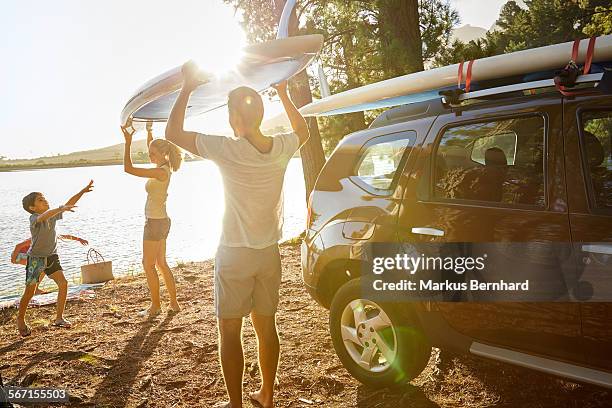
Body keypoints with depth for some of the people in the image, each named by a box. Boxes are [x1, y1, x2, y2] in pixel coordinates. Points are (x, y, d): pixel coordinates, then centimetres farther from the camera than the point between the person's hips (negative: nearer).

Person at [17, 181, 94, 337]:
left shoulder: (53, 214, -1)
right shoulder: (34, 218, -19)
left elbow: (69, 204, -1)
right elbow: (44, 217, -42)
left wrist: (83, 191, -9)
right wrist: (61, 208, -57)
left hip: (51, 256, 5)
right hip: (36, 258, -5)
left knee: (63, 284, -6)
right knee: (30, 291, -2)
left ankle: (59, 318, 5)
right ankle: (21, 320, 22)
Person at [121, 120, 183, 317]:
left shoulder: (161, 172, -20)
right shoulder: (164, 167, 6)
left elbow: (128, 168, -21)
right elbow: (152, 147, 25)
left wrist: (128, 141, -18)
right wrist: (149, 130, 16)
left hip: (155, 222, -10)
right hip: (160, 221, 10)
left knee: (148, 264, 3)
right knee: (161, 264, 15)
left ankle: (155, 305, 13)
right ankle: (174, 303, 21)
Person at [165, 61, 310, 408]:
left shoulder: (227, 150, -18)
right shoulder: (282, 148, -4)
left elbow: (173, 132, -7)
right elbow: (303, 131, 21)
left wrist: (188, 88, 1)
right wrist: (284, 94, 27)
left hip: (234, 255, -5)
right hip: (269, 253, 5)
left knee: (230, 331, 8)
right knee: (266, 326, 16)